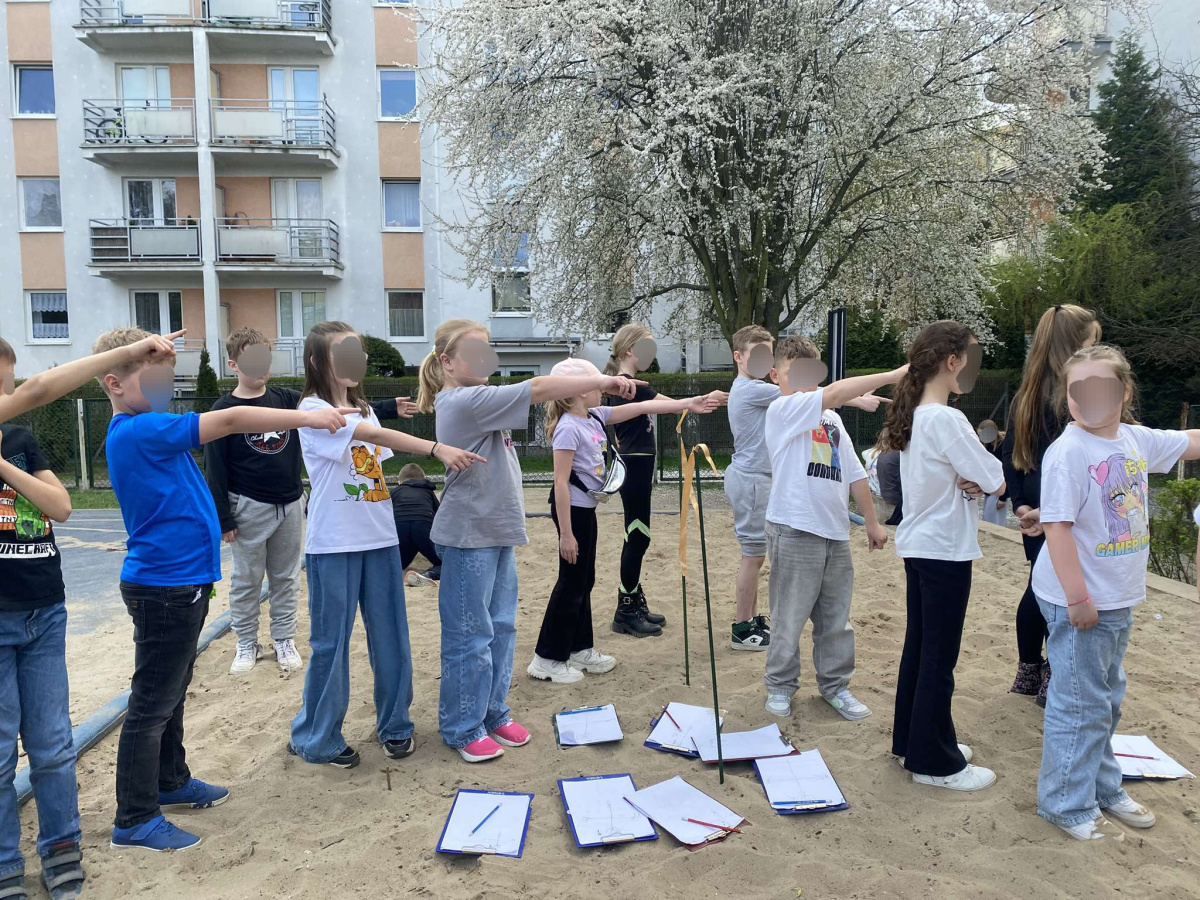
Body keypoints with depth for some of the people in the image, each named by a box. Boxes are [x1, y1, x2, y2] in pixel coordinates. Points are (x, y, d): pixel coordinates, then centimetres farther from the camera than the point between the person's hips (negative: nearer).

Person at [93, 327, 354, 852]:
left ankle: (170, 782, 37)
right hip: (163, 587, -10)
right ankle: (135, 819, 14)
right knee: (152, 703, 1)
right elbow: (229, 421, -24)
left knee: (172, 692, 21)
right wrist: (308, 417, -22)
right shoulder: (136, 431, -20)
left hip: (180, 582, 10)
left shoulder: (145, 429, 10)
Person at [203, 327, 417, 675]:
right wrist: (223, 519, -8)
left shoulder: (287, 398, 2)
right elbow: (215, 468, -6)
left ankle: (284, 640, 25)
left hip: (291, 505, 3)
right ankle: (247, 644, 24)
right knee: (246, 581, 8)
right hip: (249, 507, -3)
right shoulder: (224, 410, -7)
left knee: (286, 578, 12)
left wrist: (388, 408, -9)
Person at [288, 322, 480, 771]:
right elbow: (371, 435, -26)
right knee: (331, 641, 4)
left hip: (380, 539, 6)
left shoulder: (364, 409, 14)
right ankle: (316, 738, 21)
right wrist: (437, 448, -34)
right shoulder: (313, 410, -10)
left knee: (390, 636, 10)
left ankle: (394, 725, 26)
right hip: (334, 544, -6)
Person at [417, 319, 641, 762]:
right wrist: (602, 380, -24)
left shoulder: (474, 400, 13)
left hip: (497, 531, 10)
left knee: (501, 628, 15)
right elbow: (537, 389, -23)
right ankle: (463, 729, 17)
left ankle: (493, 713, 29)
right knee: (471, 636, 2)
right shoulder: (464, 401, -18)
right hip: (469, 535, -10)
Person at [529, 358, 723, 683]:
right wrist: (566, 533, -23)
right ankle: (547, 659, 10)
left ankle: (579, 649, 28)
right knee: (571, 583, -1)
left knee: (584, 582, 16)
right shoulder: (568, 428, -20)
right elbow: (560, 483, -22)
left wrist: (688, 404, 8)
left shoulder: (595, 416, 5)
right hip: (572, 509, -9)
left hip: (586, 508, 9)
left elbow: (642, 407, 9)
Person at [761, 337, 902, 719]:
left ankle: (834, 685, 29)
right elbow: (835, 392, -22)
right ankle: (780, 687, 20)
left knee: (836, 619, 14)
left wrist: (872, 521, 18)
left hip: (836, 533, 7)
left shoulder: (833, 420, 16)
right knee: (789, 619, 4)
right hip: (795, 532, -7)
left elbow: (854, 473, 19)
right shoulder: (781, 411, -8)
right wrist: (895, 374, -23)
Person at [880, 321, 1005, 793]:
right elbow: (997, 483, -17)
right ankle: (933, 762, 15)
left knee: (918, 647, 18)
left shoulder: (911, 415, 7)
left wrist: (967, 481, -10)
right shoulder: (946, 420, -21)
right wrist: (982, 478, 4)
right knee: (939, 657, 2)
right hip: (944, 550, -9)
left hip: (917, 544, 9)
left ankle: (912, 739, 31)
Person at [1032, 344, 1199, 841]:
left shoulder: (1137, 439, 3)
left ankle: (1102, 786, 40)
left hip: (1118, 599, 8)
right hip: (1080, 600, -8)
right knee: (1080, 705, 2)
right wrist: (1077, 598, -23)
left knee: (1107, 700, 22)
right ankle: (1067, 805, 18)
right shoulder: (1067, 452, -20)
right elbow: (1058, 526, -22)